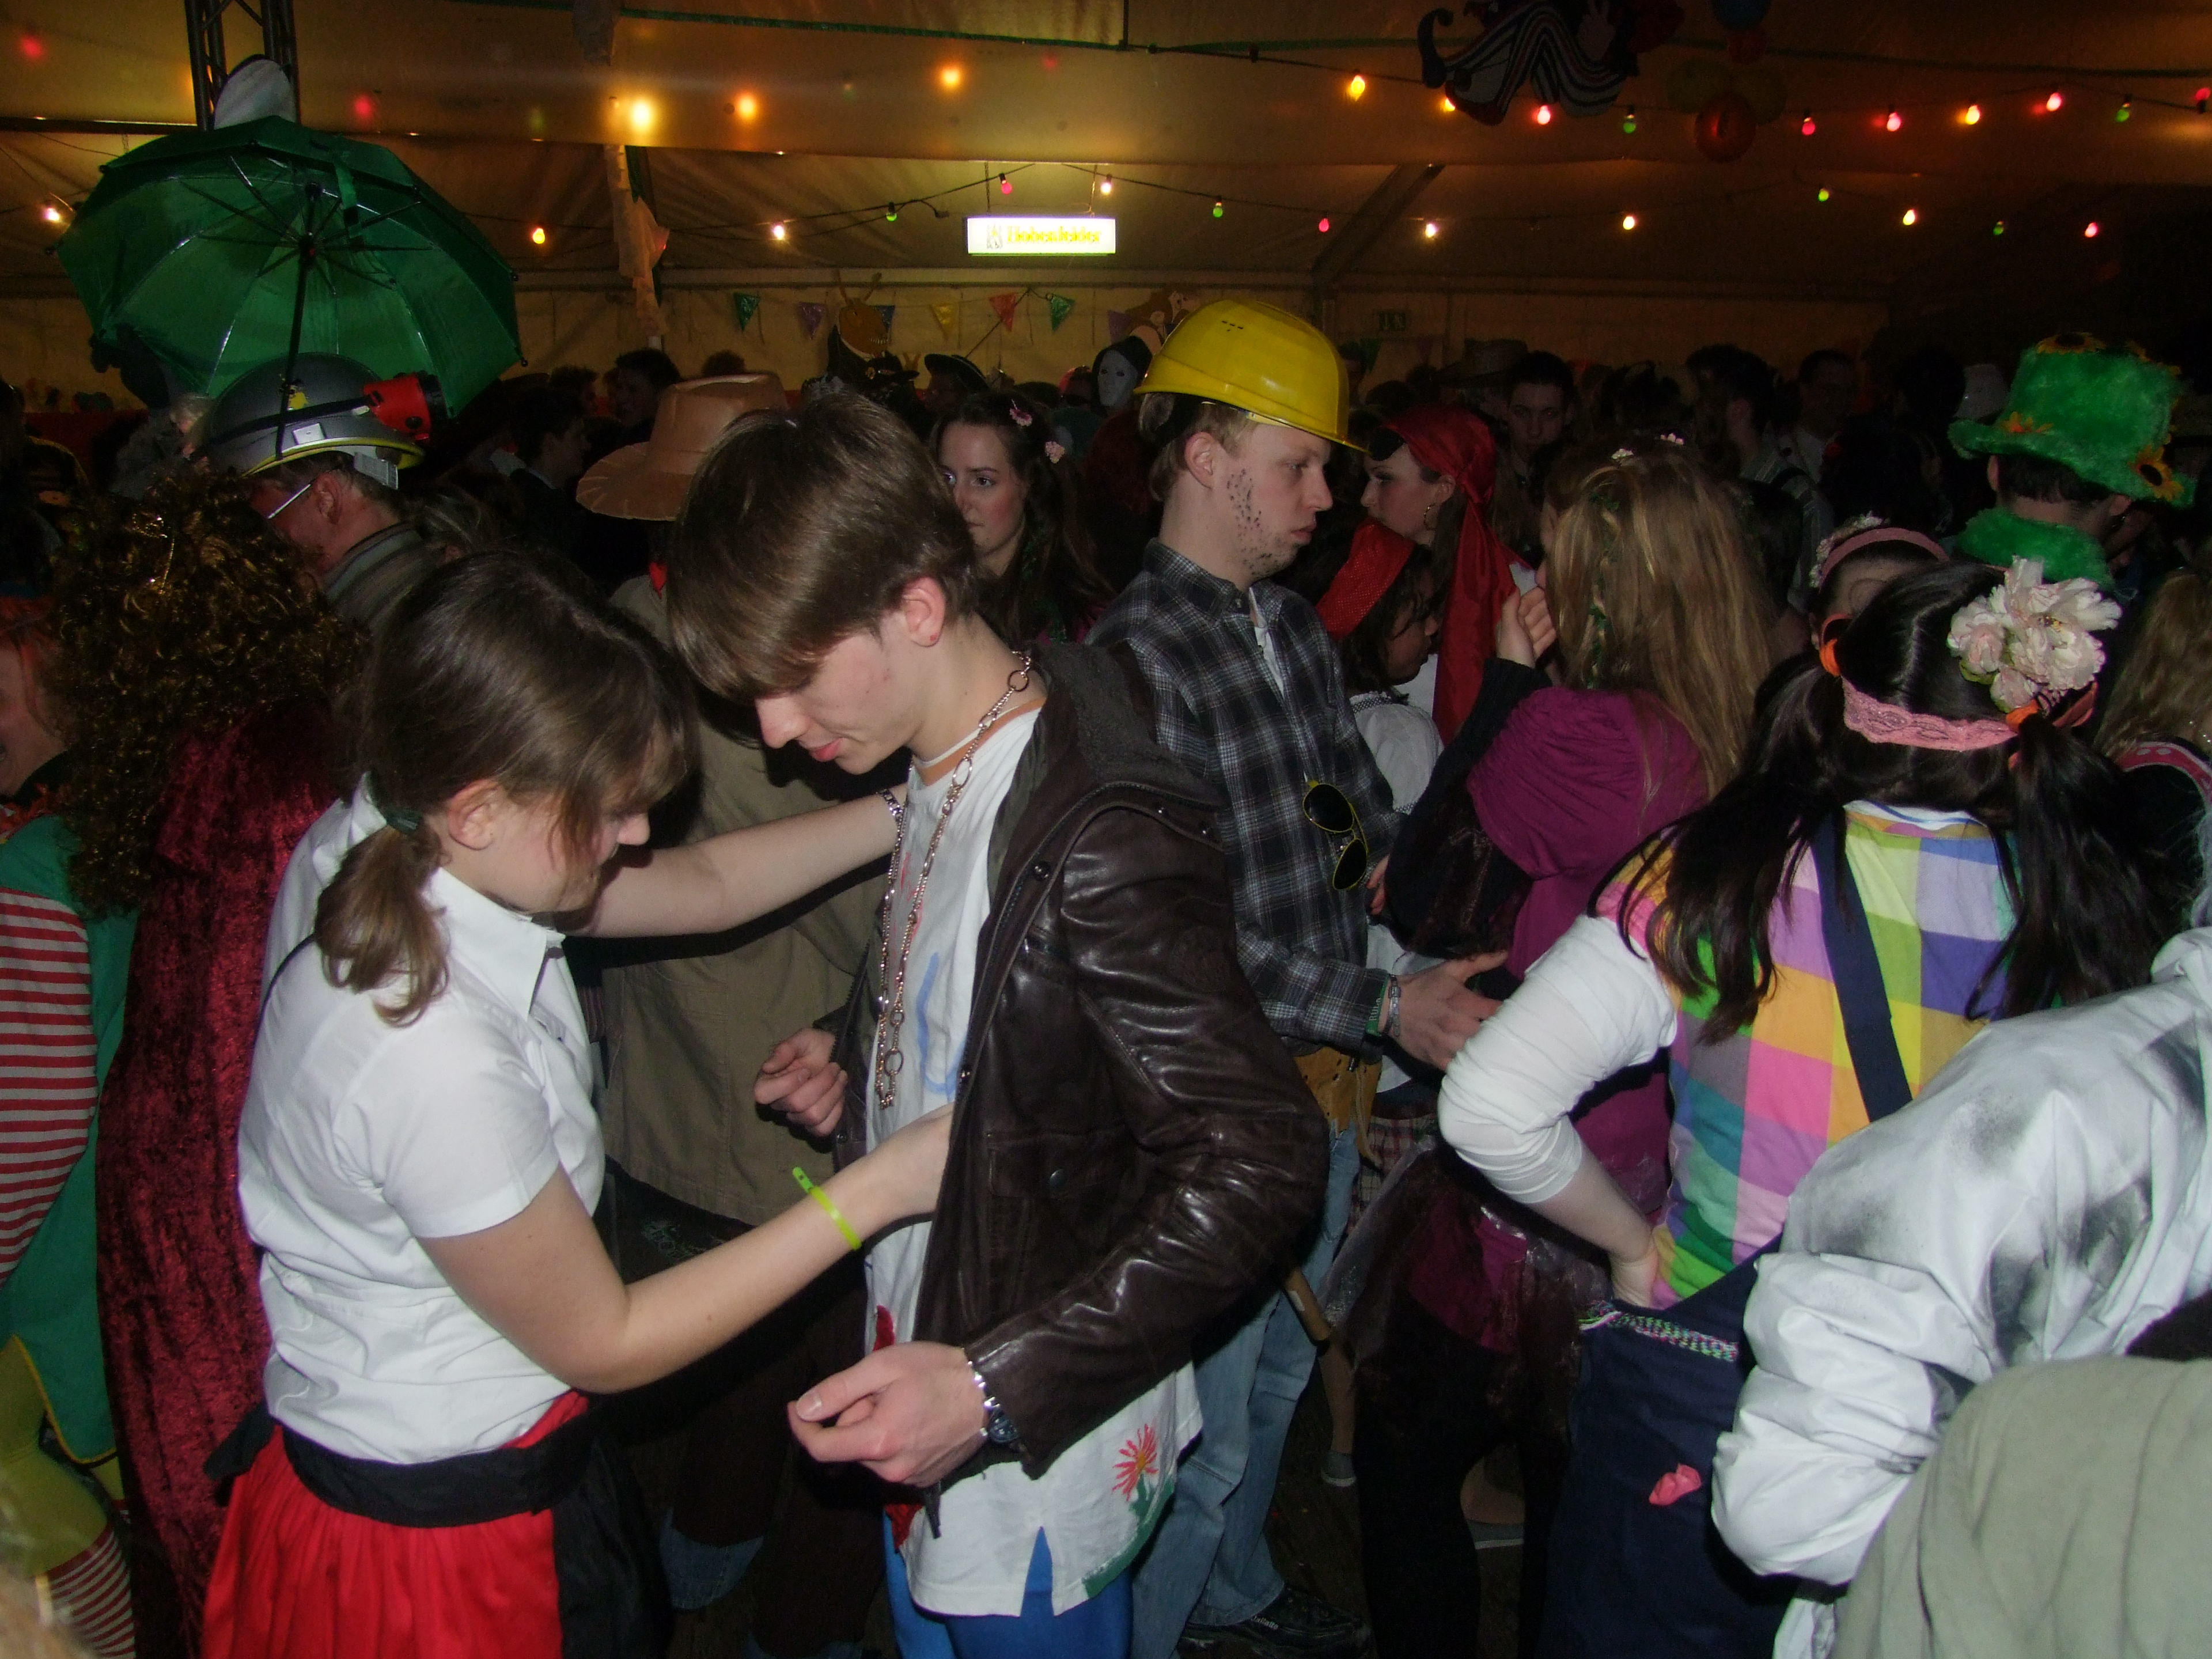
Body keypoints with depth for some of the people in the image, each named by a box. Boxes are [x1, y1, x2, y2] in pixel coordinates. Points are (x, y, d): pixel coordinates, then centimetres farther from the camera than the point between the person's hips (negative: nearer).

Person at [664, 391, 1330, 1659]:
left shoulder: (1101, 832, -29)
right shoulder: (940, 769, -1)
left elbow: (1258, 1166, -28)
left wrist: (996, 1389, -30)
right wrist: (860, 1064, -3)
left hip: (1039, 1457, -8)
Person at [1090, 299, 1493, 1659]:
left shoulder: (1297, 627, 6)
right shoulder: (1138, 656, -21)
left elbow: (1370, 822, 15)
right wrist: (1383, 1008, -21)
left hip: (1325, 1084, 9)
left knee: (1279, 1373, 27)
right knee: (1204, 1425, 7)